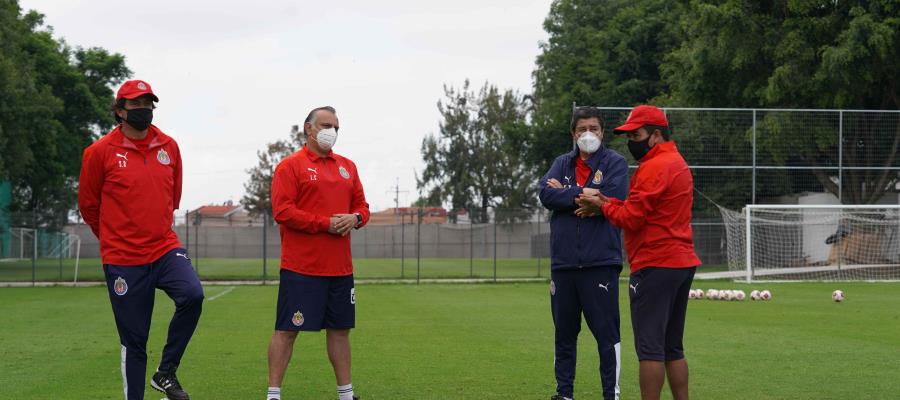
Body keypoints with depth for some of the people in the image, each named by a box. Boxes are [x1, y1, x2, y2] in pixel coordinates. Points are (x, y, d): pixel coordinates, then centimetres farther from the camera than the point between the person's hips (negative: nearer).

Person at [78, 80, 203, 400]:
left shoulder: (169, 147, 5)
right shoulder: (100, 152, -6)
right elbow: (88, 205, 6)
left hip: (165, 248, 3)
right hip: (123, 259, -3)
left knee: (192, 295, -24)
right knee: (133, 340, 2)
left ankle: (165, 373, -5)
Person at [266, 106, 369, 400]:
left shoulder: (347, 167, 16)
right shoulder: (291, 166, -4)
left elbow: (362, 205, 19)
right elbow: (282, 211, -13)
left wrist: (355, 218, -6)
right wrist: (326, 223, -18)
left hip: (340, 267, 6)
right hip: (301, 267, -6)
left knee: (340, 329, 12)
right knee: (286, 330, -3)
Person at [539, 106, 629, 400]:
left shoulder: (615, 163, 2)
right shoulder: (562, 163, 16)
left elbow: (612, 198, -14)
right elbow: (545, 194, -1)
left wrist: (565, 194, -6)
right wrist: (582, 195, -12)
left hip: (600, 263, -4)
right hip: (563, 263, 5)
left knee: (606, 332, -4)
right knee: (564, 333, 11)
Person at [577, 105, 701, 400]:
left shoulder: (654, 168, -13)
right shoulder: (678, 164, 19)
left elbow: (631, 219, -16)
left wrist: (602, 206, 1)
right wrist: (607, 202, 3)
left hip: (655, 266, -10)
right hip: (682, 263, 10)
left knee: (649, 347, -8)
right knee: (672, 347, 13)